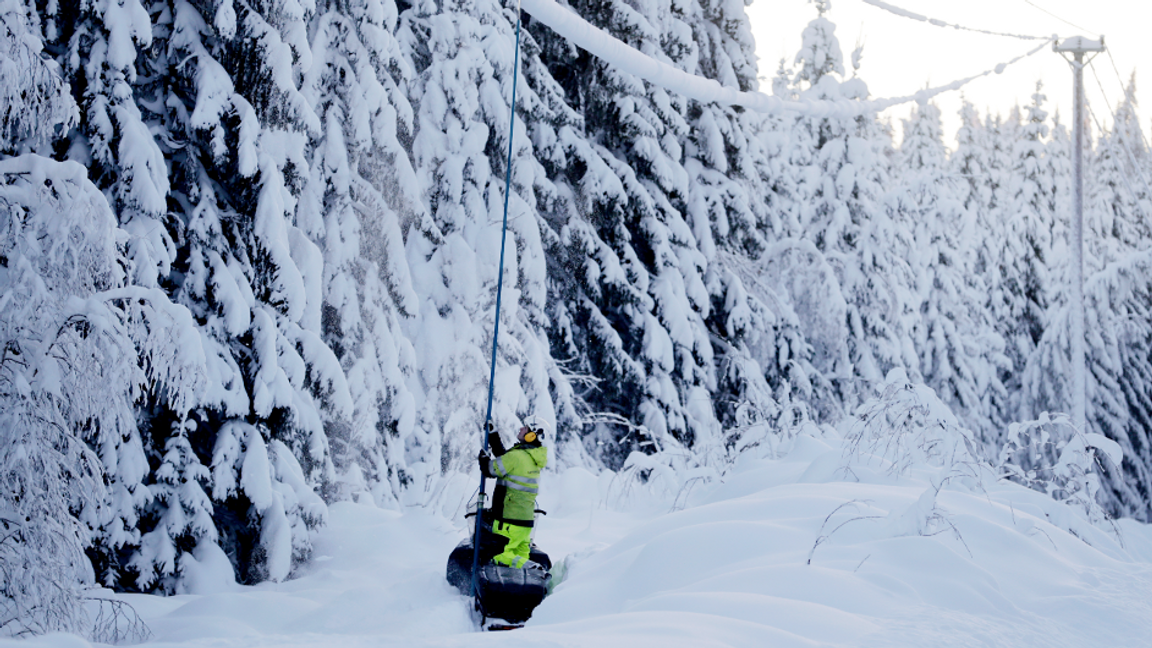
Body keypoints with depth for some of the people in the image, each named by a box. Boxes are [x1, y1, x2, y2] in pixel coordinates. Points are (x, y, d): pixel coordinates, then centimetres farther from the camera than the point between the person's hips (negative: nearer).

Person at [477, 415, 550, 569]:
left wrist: (483, 458, 12)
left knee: (500, 555, -8)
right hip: (526, 516, 9)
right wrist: (492, 434, 30)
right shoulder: (533, 458, 12)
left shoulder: (516, 456, -18)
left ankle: (530, 568, -20)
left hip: (509, 517, -9)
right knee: (520, 554, 14)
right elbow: (503, 456, 26)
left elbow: (491, 470, -9)